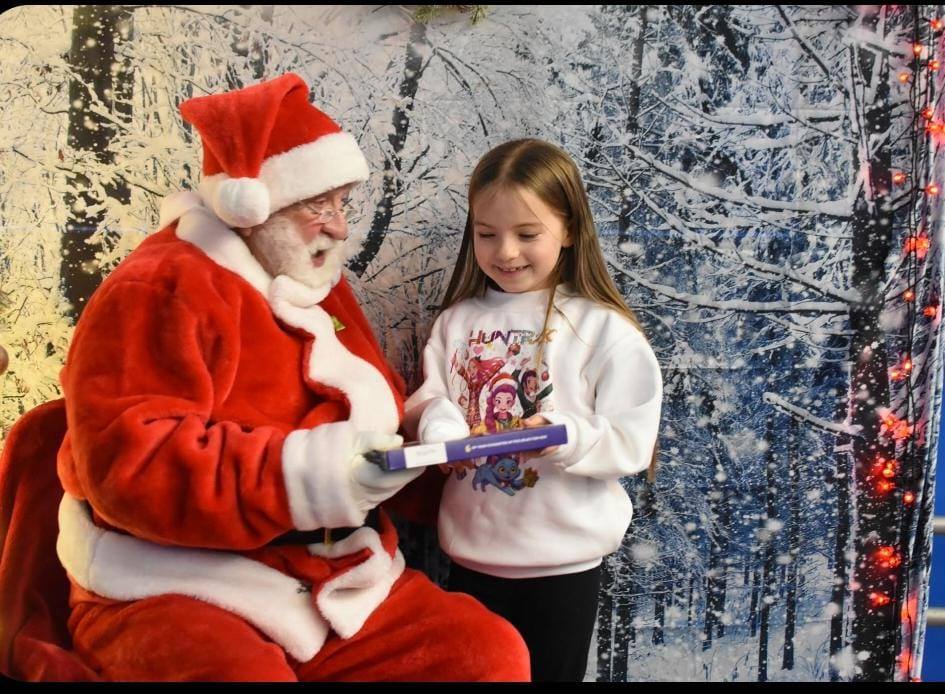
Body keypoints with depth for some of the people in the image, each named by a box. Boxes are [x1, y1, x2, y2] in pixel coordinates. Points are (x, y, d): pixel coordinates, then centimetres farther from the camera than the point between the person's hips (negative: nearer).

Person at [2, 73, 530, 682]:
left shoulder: (321, 288, 15)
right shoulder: (161, 290, -10)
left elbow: (373, 408, 24)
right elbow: (127, 464, -20)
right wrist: (307, 472, -28)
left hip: (333, 581, 7)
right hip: (179, 590, -6)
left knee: (491, 651, -9)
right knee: (245, 670, -37)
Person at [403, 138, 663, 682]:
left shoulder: (605, 329, -9)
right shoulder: (457, 320, 3)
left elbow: (632, 443, -13)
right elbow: (429, 401, -2)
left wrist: (565, 438, -30)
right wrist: (444, 432, -23)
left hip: (564, 560, -3)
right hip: (471, 553, 4)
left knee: (552, 671, 14)